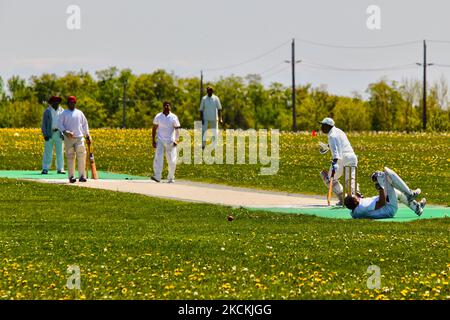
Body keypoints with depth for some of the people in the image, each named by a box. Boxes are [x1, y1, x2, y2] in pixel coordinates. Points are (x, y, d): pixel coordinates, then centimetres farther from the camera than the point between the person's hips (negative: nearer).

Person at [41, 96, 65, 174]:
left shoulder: (62, 111, 9)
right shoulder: (47, 111, 4)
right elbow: (43, 124, 2)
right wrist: (45, 134, -9)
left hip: (58, 134, 2)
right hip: (49, 134, -2)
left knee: (59, 152, 2)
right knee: (48, 152, -3)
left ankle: (60, 169, 6)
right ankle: (45, 169, -2)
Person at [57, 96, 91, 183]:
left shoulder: (79, 113, 15)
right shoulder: (64, 114, 7)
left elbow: (85, 124, 21)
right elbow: (60, 124, 1)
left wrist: (87, 135, 15)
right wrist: (65, 132, -16)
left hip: (79, 137, 2)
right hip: (68, 138, -2)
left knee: (81, 156, -9)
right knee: (70, 157, -2)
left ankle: (82, 176, -7)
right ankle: (71, 176, 1)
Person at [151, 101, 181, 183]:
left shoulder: (174, 117, 1)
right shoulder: (158, 117, 5)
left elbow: (177, 129, -1)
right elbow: (154, 129, 9)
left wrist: (177, 140, -15)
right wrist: (153, 140, 3)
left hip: (170, 142, 0)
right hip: (160, 141, 0)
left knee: (172, 161, 1)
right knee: (158, 158, -16)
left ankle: (171, 177, 17)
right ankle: (157, 177, -22)